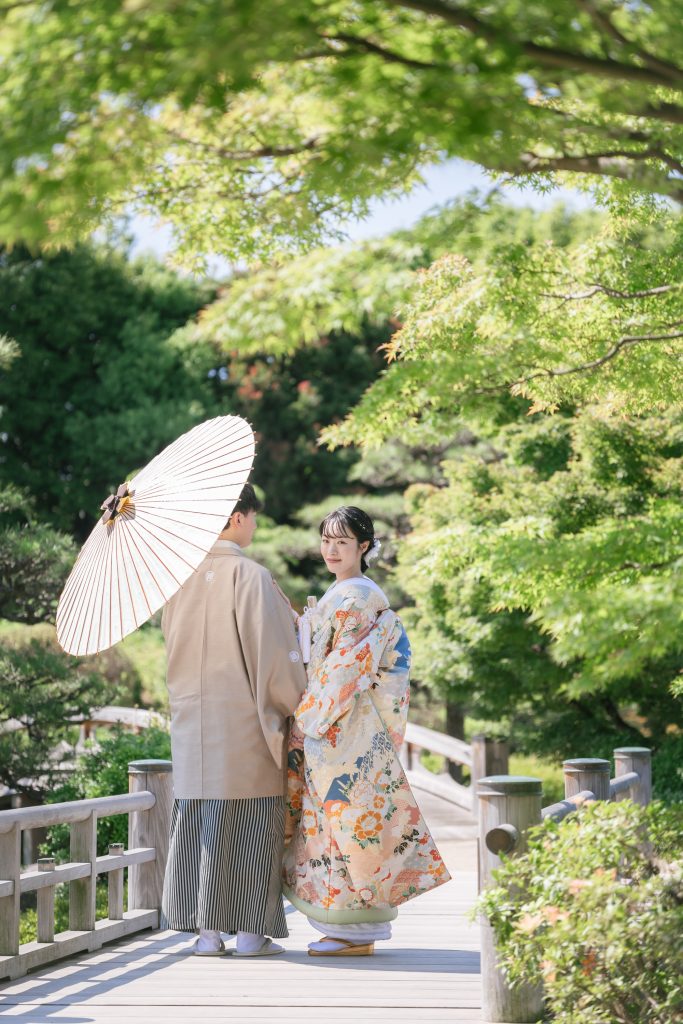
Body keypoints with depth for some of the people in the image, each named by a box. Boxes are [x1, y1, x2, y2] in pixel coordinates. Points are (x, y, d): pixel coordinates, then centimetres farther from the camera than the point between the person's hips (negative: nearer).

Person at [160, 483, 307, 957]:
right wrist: (297, 704, -1)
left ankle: (207, 929, 10)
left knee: (198, 821, 9)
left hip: (192, 716, 5)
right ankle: (250, 930, 5)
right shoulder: (249, 576, -13)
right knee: (251, 819, 3)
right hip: (244, 717, -5)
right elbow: (272, 650, -14)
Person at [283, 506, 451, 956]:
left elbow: (345, 670, -17)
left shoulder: (356, 598, -13)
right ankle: (358, 930, 15)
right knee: (347, 818, 10)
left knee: (347, 817, -7)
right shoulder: (346, 595, 18)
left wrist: (308, 720, -14)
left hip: (347, 729, -10)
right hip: (337, 729, 10)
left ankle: (356, 934, -2)